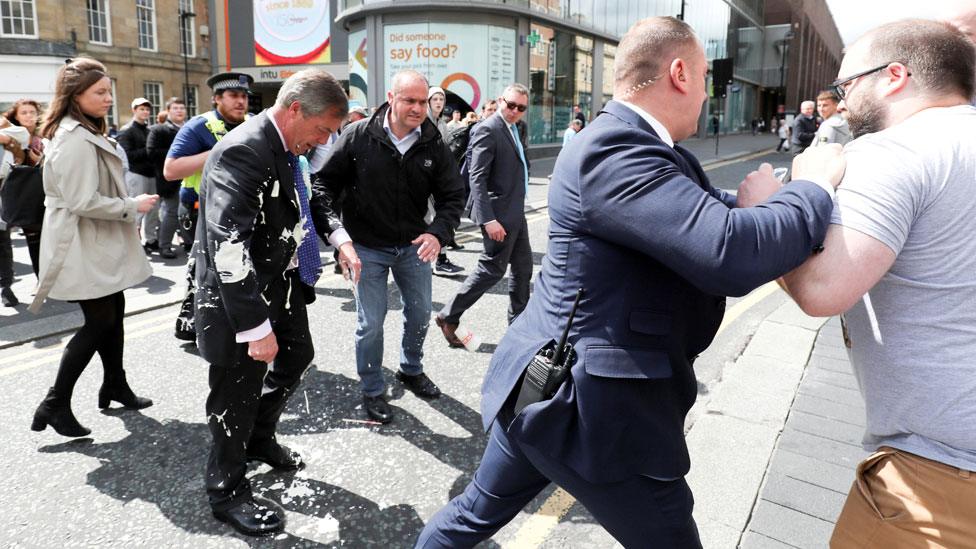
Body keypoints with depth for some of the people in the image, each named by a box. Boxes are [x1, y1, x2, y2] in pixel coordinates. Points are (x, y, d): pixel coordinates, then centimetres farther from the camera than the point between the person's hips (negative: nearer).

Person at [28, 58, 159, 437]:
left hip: (99, 245, 10)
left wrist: (129, 205, 12)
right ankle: (55, 404, 4)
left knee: (113, 312, 16)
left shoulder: (86, 133, 14)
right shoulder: (76, 142, -21)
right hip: (83, 248, -10)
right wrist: (132, 206, -16)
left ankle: (114, 386, 30)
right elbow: (83, 202, -26)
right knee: (99, 322, -6)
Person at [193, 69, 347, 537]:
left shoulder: (287, 148, 2)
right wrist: (256, 327, -32)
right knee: (237, 395, 5)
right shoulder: (242, 152, -27)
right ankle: (228, 493, 28)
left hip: (282, 283, 10)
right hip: (239, 295, -9)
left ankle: (260, 440, 49)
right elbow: (229, 247, -32)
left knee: (296, 358, 25)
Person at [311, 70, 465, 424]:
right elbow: (324, 185, -13)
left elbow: (452, 195, -3)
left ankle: (411, 370, 43)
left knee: (420, 313, 17)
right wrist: (338, 235, -26)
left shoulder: (433, 145, -7)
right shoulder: (359, 137, -15)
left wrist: (438, 232, -23)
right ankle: (372, 390, 25)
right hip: (367, 247, -3)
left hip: (413, 245, 4)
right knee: (370, 322, 3)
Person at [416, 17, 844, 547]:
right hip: (590, 406, -9)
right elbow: (731, 254, -33)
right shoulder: (612, 150, -23)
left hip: (547, 385, 9)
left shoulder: (623, 142, 8)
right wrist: (814, 186, -15)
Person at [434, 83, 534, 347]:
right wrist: (488, 219, -27)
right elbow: (477, 177, -21)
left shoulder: (512, 130, 13)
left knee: (523, 267, 15)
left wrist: (517, 210, 16)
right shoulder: (487, 130, -15)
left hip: (515, 212, 9)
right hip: (499, 214, -9)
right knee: (492, 269, -2)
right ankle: (448, 316, 9)